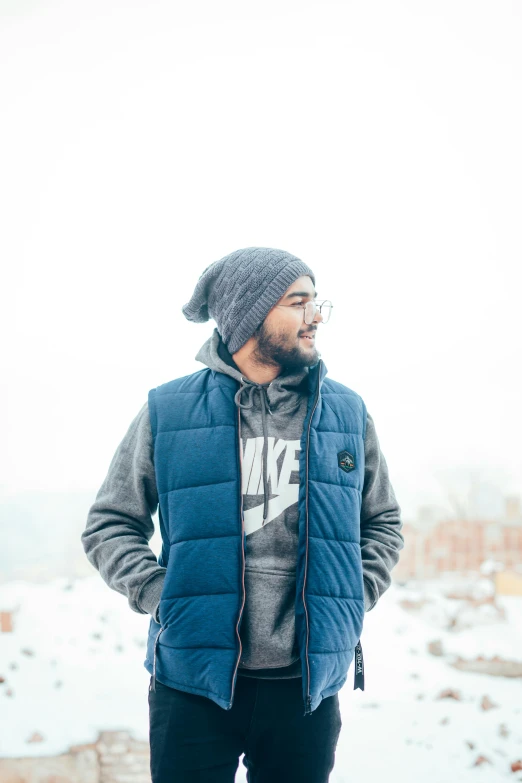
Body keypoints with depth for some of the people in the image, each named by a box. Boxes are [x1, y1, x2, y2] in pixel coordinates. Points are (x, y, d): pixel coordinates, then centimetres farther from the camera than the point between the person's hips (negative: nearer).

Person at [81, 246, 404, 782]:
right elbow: (109, 525, 6)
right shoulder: (167, 411, -1)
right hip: (193, 679, -2)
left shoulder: (348, 413, 6)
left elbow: (383, 523, 18)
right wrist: (157, 594, -7)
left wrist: (355, 598, 3)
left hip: (307, 683, 2)